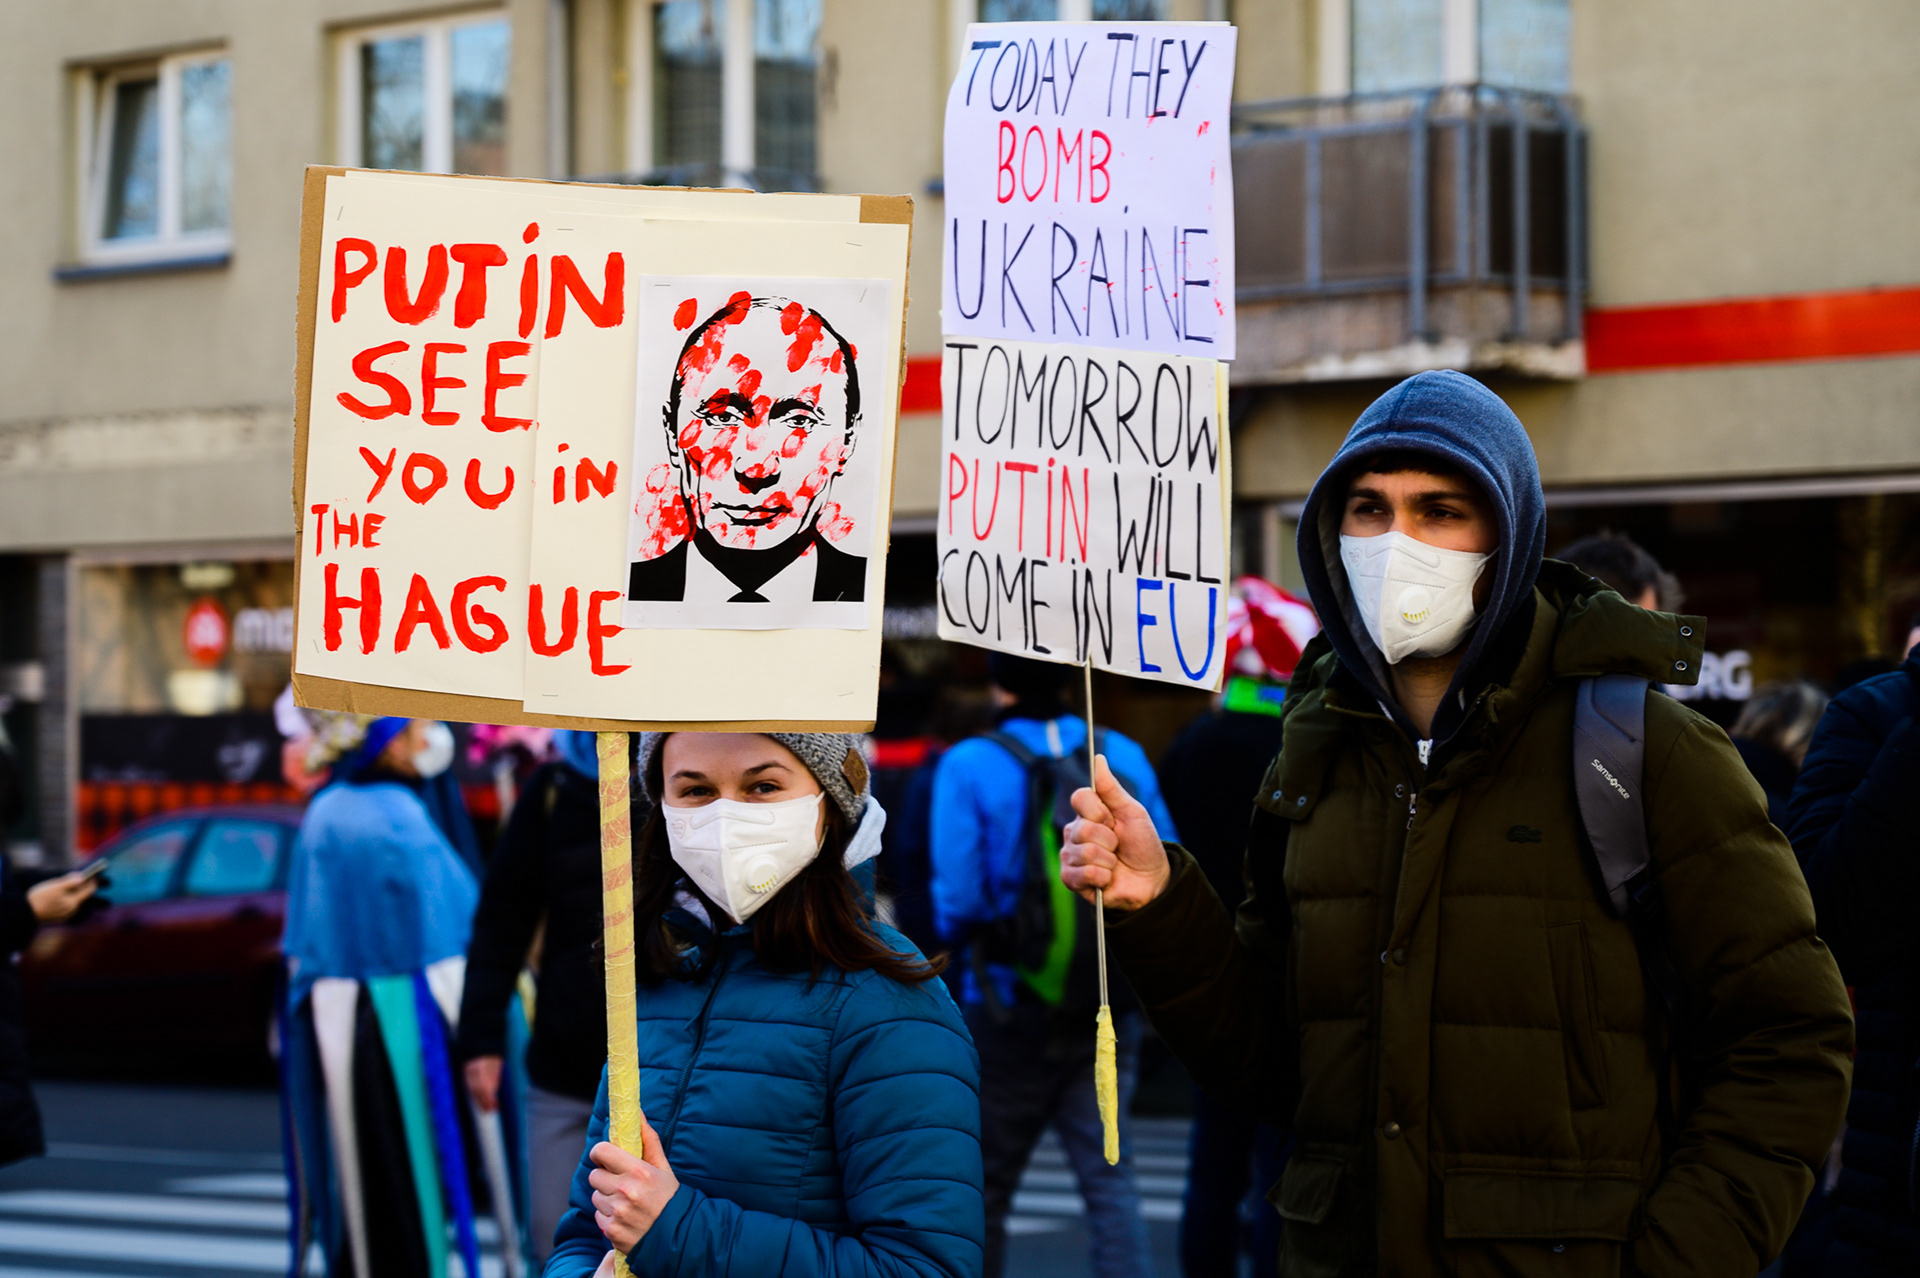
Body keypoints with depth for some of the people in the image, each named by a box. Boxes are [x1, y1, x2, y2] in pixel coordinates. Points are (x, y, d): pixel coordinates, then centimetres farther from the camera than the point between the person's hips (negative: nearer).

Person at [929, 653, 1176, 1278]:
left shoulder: (971, 766, -9)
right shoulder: (1124, 757, 2)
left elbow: (958, 898, -13)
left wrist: (966, 939, 8)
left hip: (1013, 1011, -3)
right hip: (1111, 1013, 3)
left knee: (983, 1187, 12)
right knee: (1110, 1180, 2)